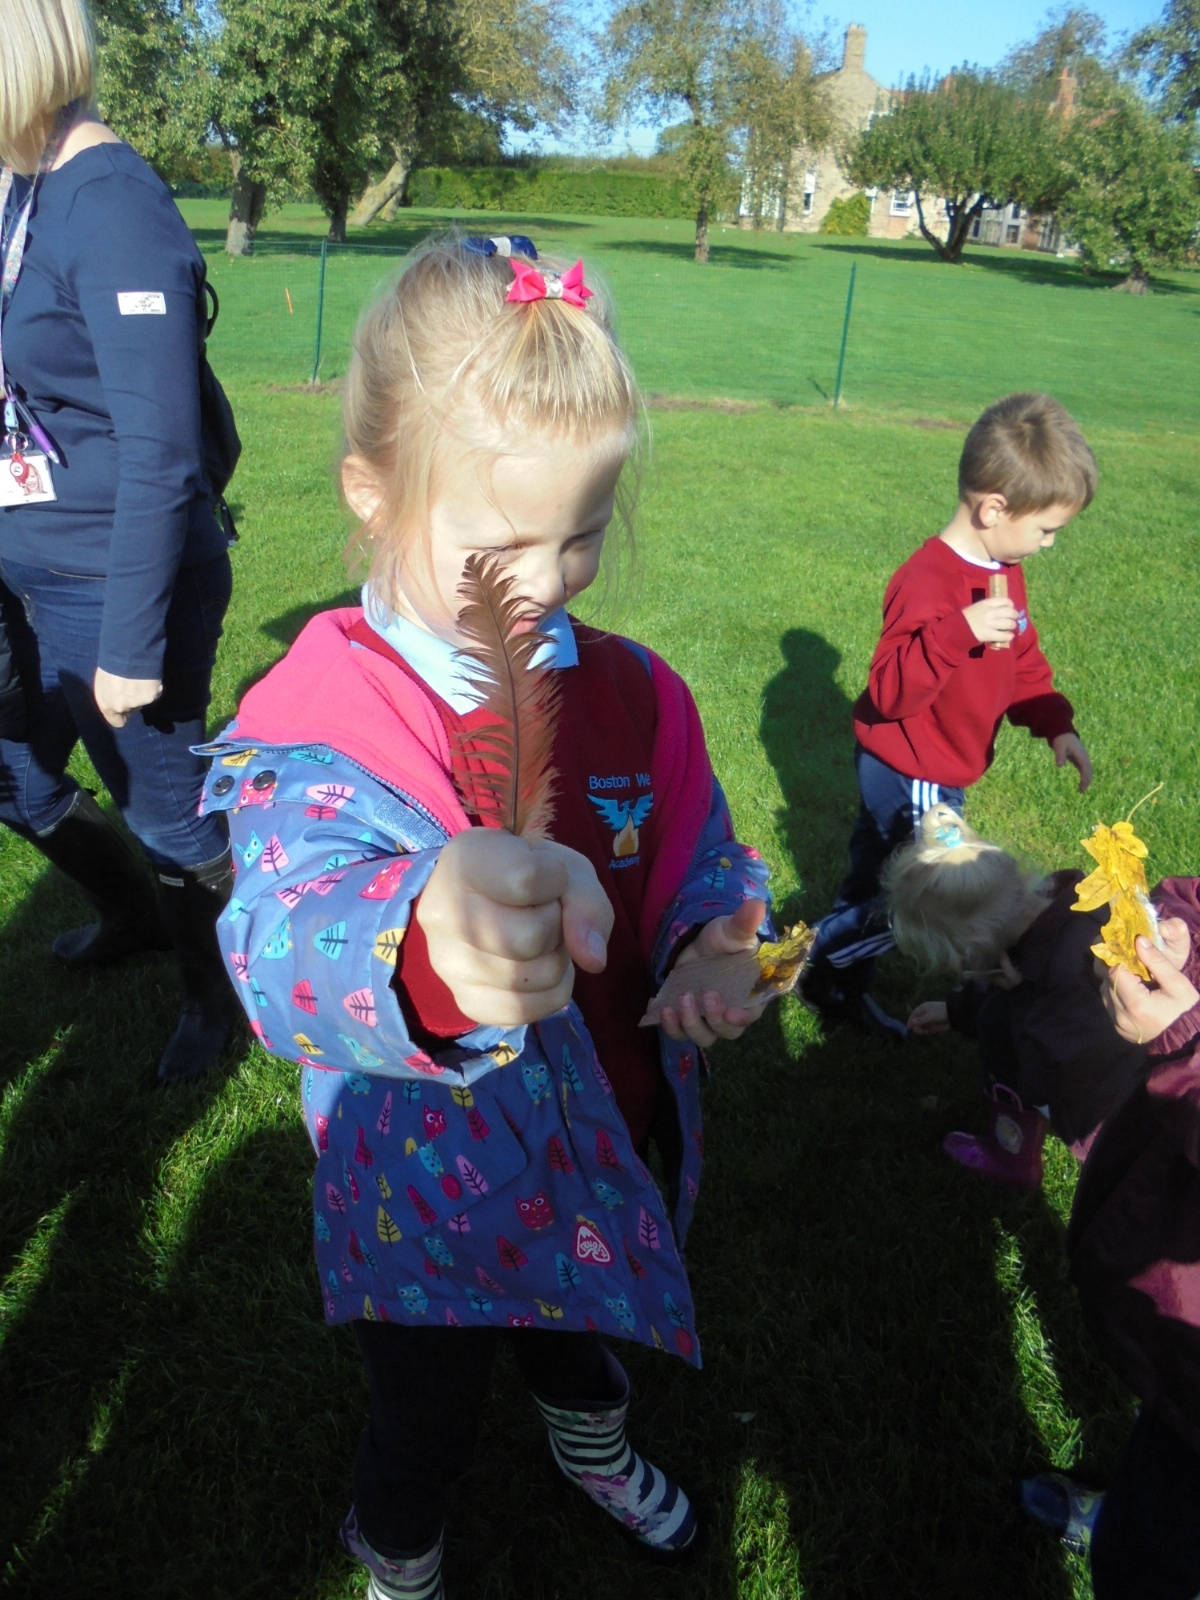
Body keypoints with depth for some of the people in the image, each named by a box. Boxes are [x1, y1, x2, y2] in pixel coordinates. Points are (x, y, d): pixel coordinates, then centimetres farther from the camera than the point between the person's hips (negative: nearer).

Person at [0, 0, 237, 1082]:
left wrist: (132, 645, -20)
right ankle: (134, 913, 49)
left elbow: (160, 454, -22)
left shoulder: (111, 204, -19)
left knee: (166, 813, 8)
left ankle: (214, 999, 33)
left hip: (114, 586, -9)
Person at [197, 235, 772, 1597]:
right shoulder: (317, 722, -28)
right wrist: (426, 948, -69)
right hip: (428, 1199, -4)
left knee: (576, 1332, 35)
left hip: (602, 1160, 5)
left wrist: (710, 939, -19)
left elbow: (696, 859, 3)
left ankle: (591, 1444, 72)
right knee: (424, 1418, 23)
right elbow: (290, 932, -47)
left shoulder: (626, 690, -9)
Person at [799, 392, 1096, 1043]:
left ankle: (843, 988, 37)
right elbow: (890, 693, -34)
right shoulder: (928, 584, -27)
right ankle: (813, 961, 16)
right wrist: (961, 631, -44)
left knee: (878, 879, 20)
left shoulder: (1004, 570, 4)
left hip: (936, 774, 9)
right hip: (909, 775, -9)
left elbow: (1021, 661, 15)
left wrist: (1054, 723, 2)